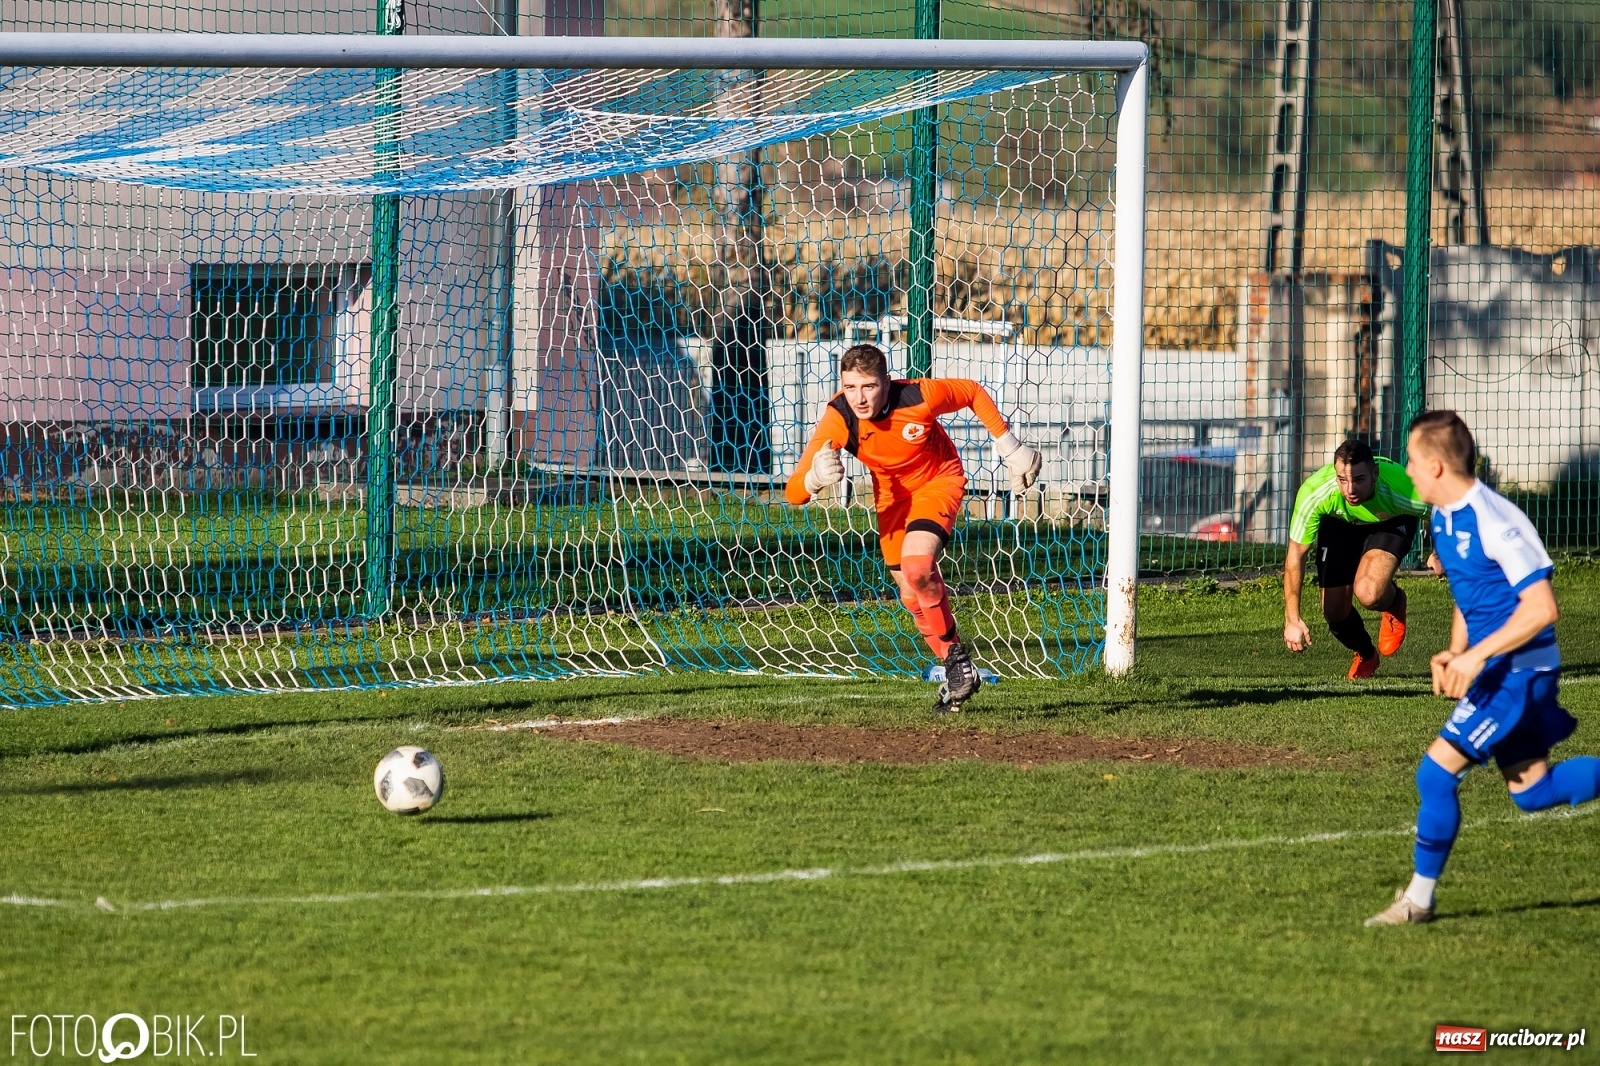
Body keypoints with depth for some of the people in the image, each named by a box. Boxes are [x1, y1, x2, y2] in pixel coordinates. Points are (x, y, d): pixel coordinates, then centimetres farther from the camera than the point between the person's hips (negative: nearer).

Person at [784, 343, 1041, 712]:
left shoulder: (918, 396, -34)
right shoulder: (838, 418, -30)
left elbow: (973, 393, -11)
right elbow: (794, 493, -33)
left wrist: (1010, 448, -7)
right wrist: (816, 478, -55)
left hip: (938, 479, -4)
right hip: (892, 495, 4)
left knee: (916, 565, -28)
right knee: (913, 597, 8)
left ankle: (956, 657, -10)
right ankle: (956, 669, 31)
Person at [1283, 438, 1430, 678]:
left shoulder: (1403, 488, -40)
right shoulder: (1314, 494, -36)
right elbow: (1296, 554, -23)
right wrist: (1292, 619, -23)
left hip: (1391, 524, -2)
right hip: (1339, 524, 2)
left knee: (1369, 594, -28)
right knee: (1334, 613, 0)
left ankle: (1394, 603, 11)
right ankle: (1366, 656, 36)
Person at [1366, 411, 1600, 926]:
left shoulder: (1495, 522, -23)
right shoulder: (1443, 519, 7)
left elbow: (1541, 608, -24)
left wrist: (1475, 656, -26)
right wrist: (1453, 654, 6)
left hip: (1519, 670, -10)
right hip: (1497, 671, 10)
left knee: (1437, 772, -10)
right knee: (1531, 791, 13)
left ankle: (1419, 898, 1)